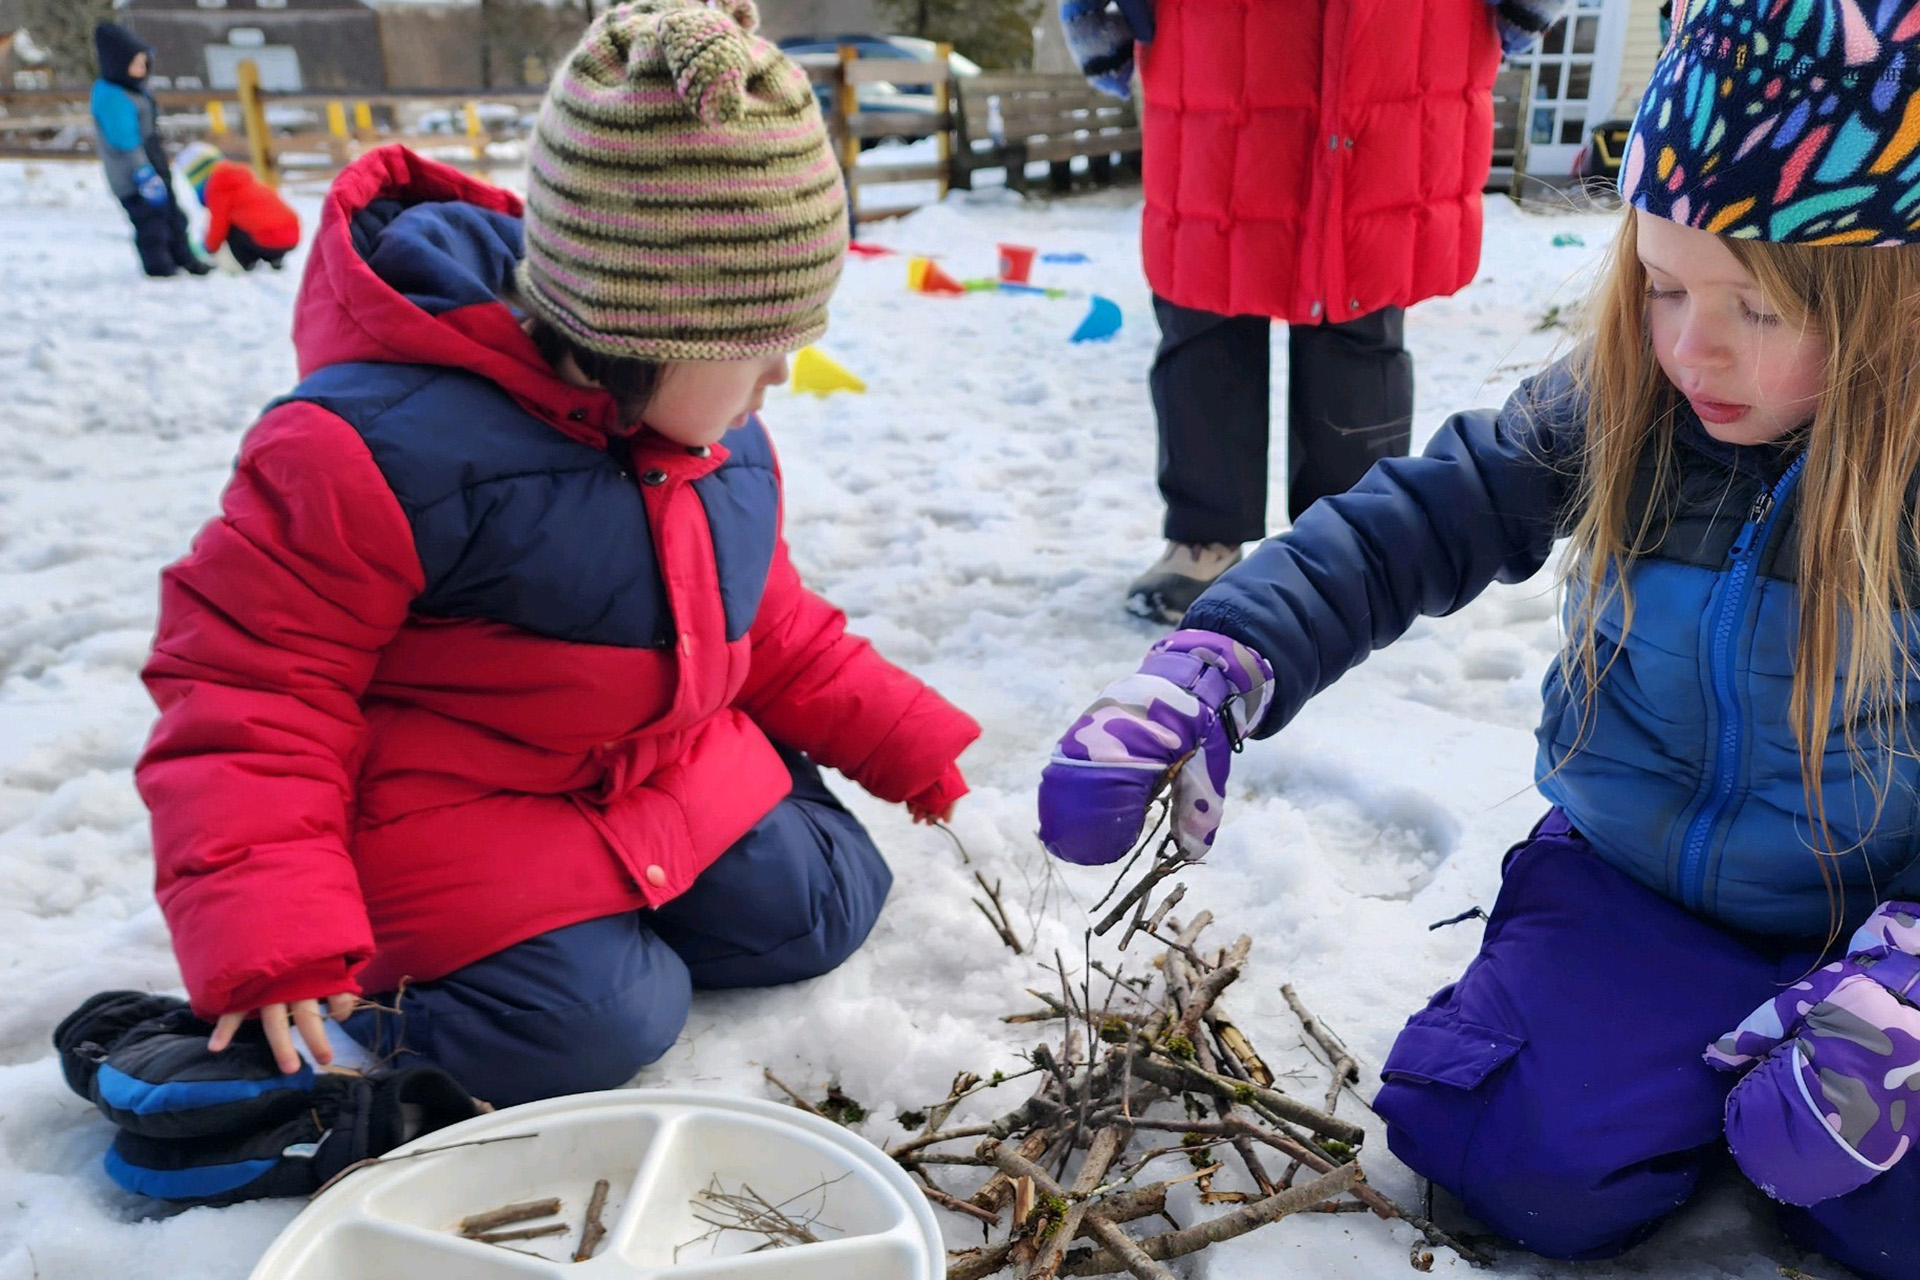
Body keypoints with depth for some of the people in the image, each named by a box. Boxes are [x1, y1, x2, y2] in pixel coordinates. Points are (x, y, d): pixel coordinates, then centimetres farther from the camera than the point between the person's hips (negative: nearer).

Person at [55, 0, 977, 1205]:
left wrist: (897, 737, 12)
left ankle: (587, 901, 18)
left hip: (676, 772, 8)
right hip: (451, 819, -7)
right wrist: (271, 942, -28)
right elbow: (245, 680, -22)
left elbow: (768, 624, 13)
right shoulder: (381, 446, -28)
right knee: (595, 1024, -20)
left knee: (822, 911, 5)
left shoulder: (723, 441, -2)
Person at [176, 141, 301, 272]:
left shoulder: (217, 187, -1)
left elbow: (219, 226, 3)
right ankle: (275, 258, 16)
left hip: (268, 242, -8)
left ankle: (248, 262, 2)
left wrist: (210, 247, 22)